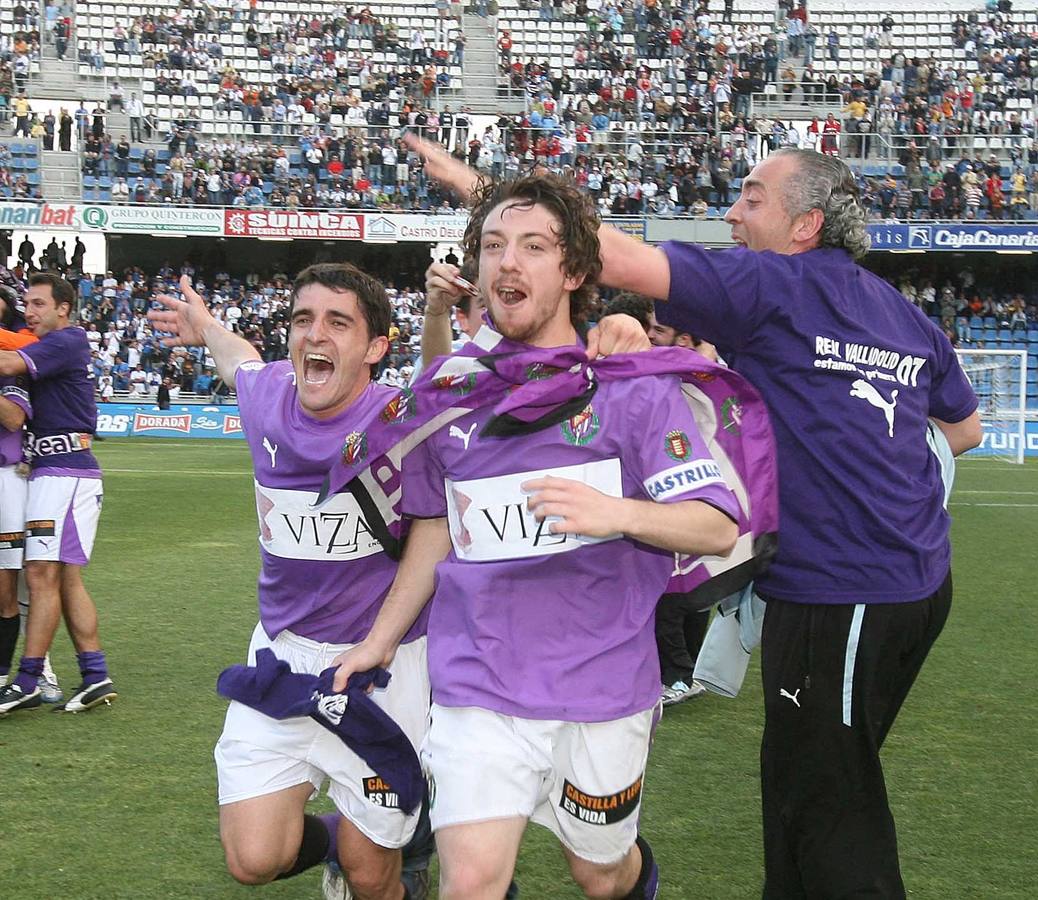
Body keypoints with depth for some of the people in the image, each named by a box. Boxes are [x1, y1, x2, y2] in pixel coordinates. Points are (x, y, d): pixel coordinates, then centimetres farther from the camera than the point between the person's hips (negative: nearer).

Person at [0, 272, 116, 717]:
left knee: (42, 575, -9)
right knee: (66, 579, 8)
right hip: (53, 471, 10)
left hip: (64, 472, -10)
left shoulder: (66, 341, -8)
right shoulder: (45, 347, 20)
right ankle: (96, 677, 10)